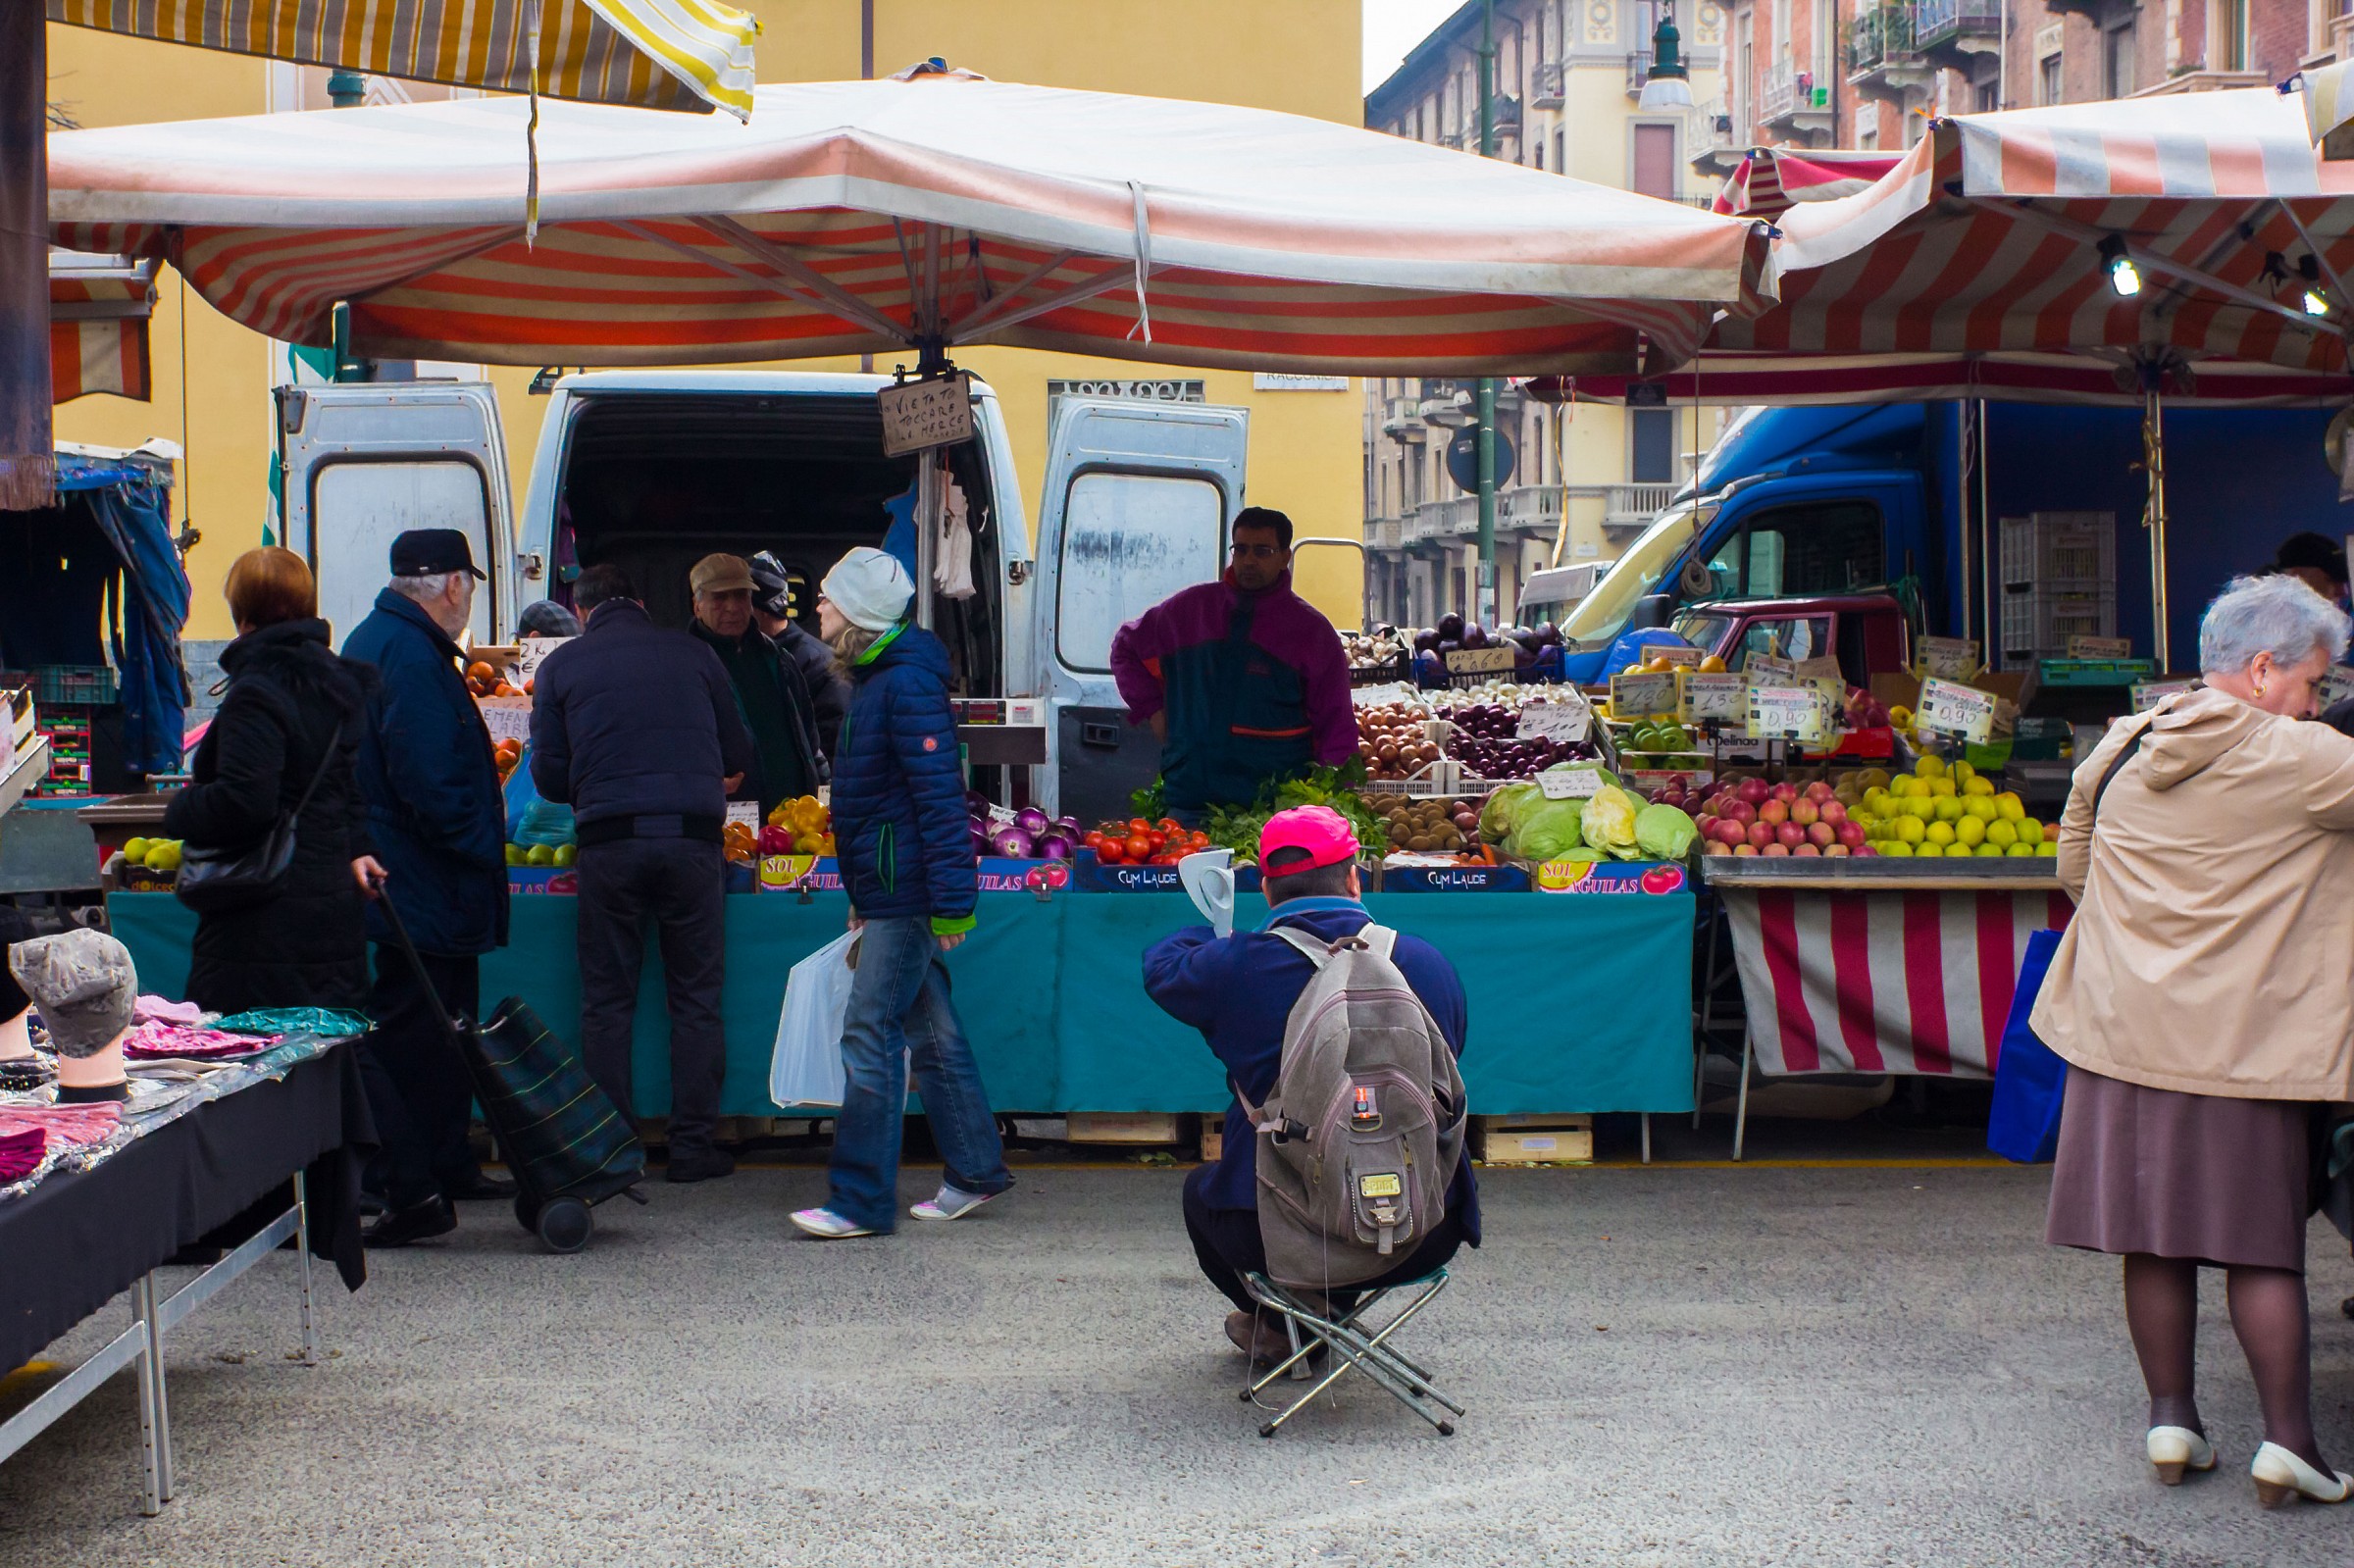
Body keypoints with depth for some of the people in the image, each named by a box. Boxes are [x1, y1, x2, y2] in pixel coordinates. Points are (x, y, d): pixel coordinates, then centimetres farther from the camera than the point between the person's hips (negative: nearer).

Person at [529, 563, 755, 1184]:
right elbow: (738, 758, 14)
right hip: (692, 838, 0)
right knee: (696, 1001, 6)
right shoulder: (692, 654, 11)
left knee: (607, 1001, 8)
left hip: (609, 841, 0)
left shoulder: (561, 665, 9)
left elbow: (548, 774, 8)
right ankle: (693, 1146, 5)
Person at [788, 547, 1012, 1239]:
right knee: (930, 1032, 15)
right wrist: (864, 896, 26)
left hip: (905, 895, -10)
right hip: (889, 893, 10)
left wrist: (951, 902, -25)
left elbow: (941, 797, -22)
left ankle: (862, 1201, -4)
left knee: (870, 1035, -8)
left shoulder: (907, 685, -17)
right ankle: (975, 1170, 24)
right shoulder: (876, 678, 16)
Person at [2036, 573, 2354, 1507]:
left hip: (2124, 1032, 5)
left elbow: (2073, 868, 17)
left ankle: (2171, 1418, 17)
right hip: (2242, 1039, -4)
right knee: (2262, 1245, 3)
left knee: (2154, 1237, 10)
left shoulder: (2119, 750, 7)